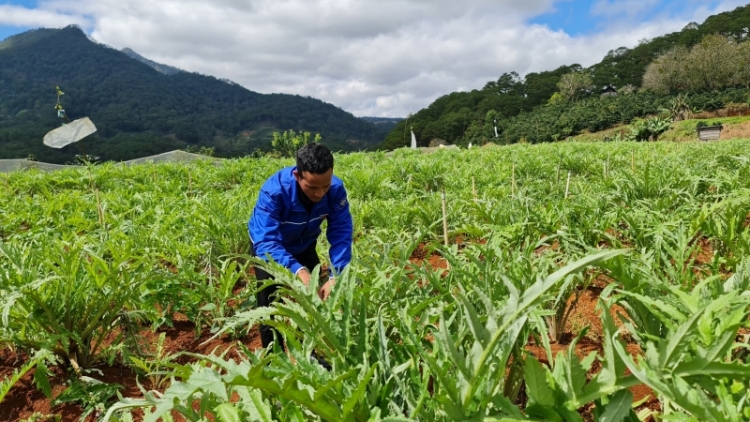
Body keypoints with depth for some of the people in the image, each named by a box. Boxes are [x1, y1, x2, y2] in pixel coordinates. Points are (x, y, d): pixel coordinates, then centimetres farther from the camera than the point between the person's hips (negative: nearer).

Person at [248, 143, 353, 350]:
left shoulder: (336, 189, -30)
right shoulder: (274, 191, -40)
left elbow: (341, 233, -28)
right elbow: (266, 243, -45)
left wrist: (335, 276, -43)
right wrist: (299, 271, -59)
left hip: (304, 246, 3)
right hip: (268, 246, -3)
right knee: (271, 305, -4)